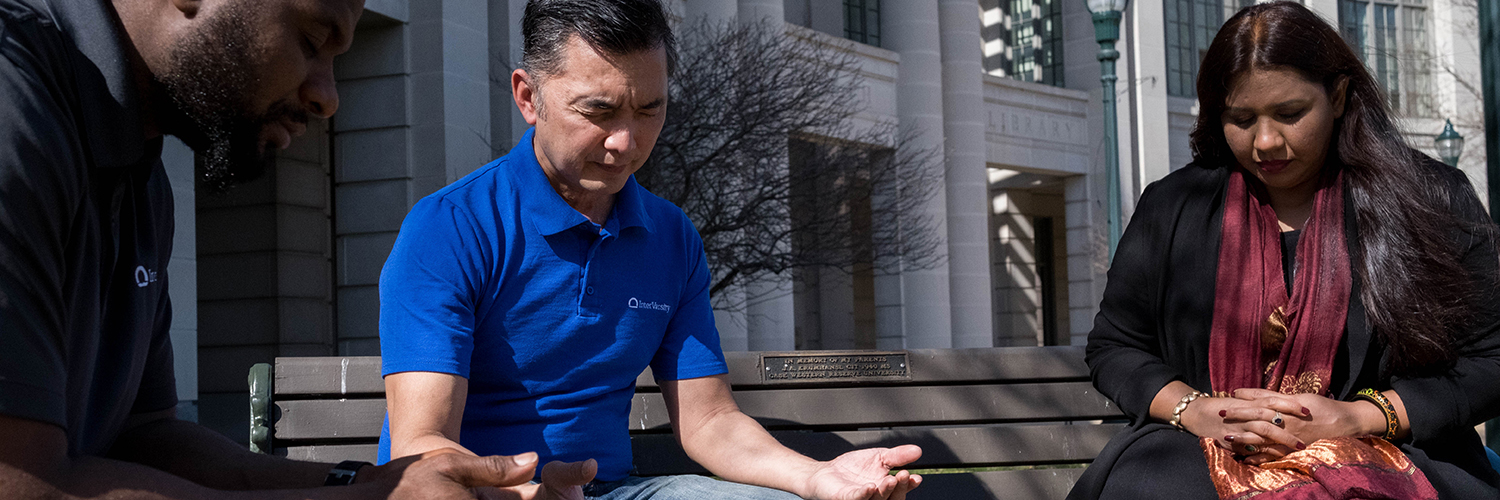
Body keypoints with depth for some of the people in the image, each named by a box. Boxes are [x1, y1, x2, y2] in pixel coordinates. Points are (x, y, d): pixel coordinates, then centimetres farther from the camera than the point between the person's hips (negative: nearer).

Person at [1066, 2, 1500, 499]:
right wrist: (1192, 409, -2)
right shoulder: (1172, 208, 14)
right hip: (1202, 455, 2)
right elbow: (1113, 344, 18)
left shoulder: (1433, 202, 8)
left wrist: (1357, 416, -7)